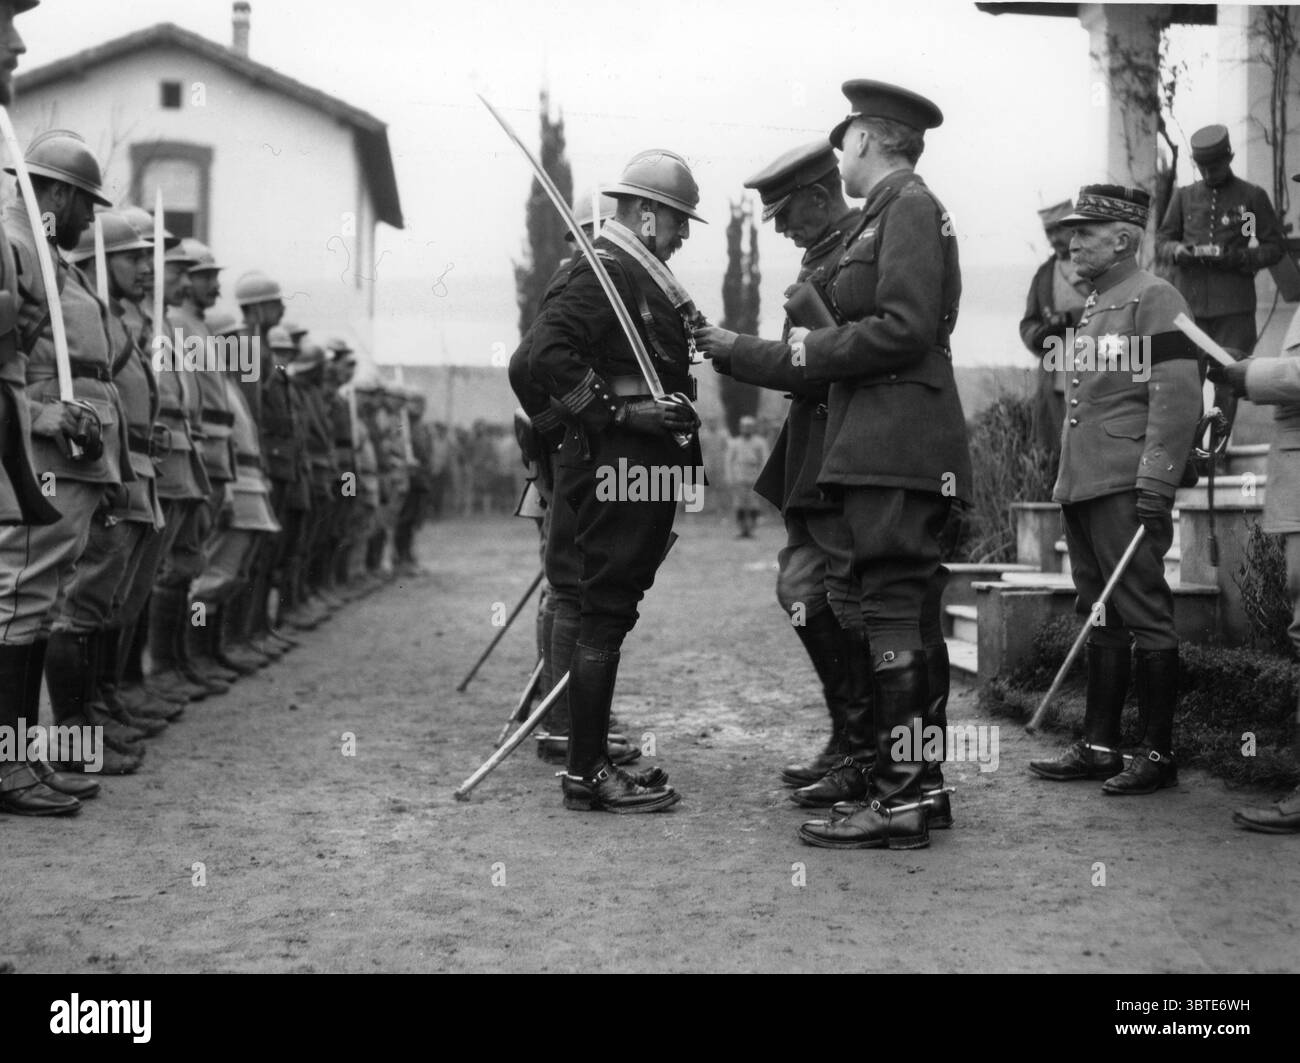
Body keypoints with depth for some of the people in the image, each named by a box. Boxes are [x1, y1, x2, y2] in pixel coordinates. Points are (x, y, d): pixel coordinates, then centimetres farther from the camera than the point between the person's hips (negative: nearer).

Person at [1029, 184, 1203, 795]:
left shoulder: (1153, 299, -7)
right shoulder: (1091, 306, 19)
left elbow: (1176, 400, -15)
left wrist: (1155, 486, -20)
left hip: (1125, 490, -9)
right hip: (1082, 487, 9)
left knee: (1145, 618, -4)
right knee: (1101, 622, 12)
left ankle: (1159, 755, 3)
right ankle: (1099, 747, 17)